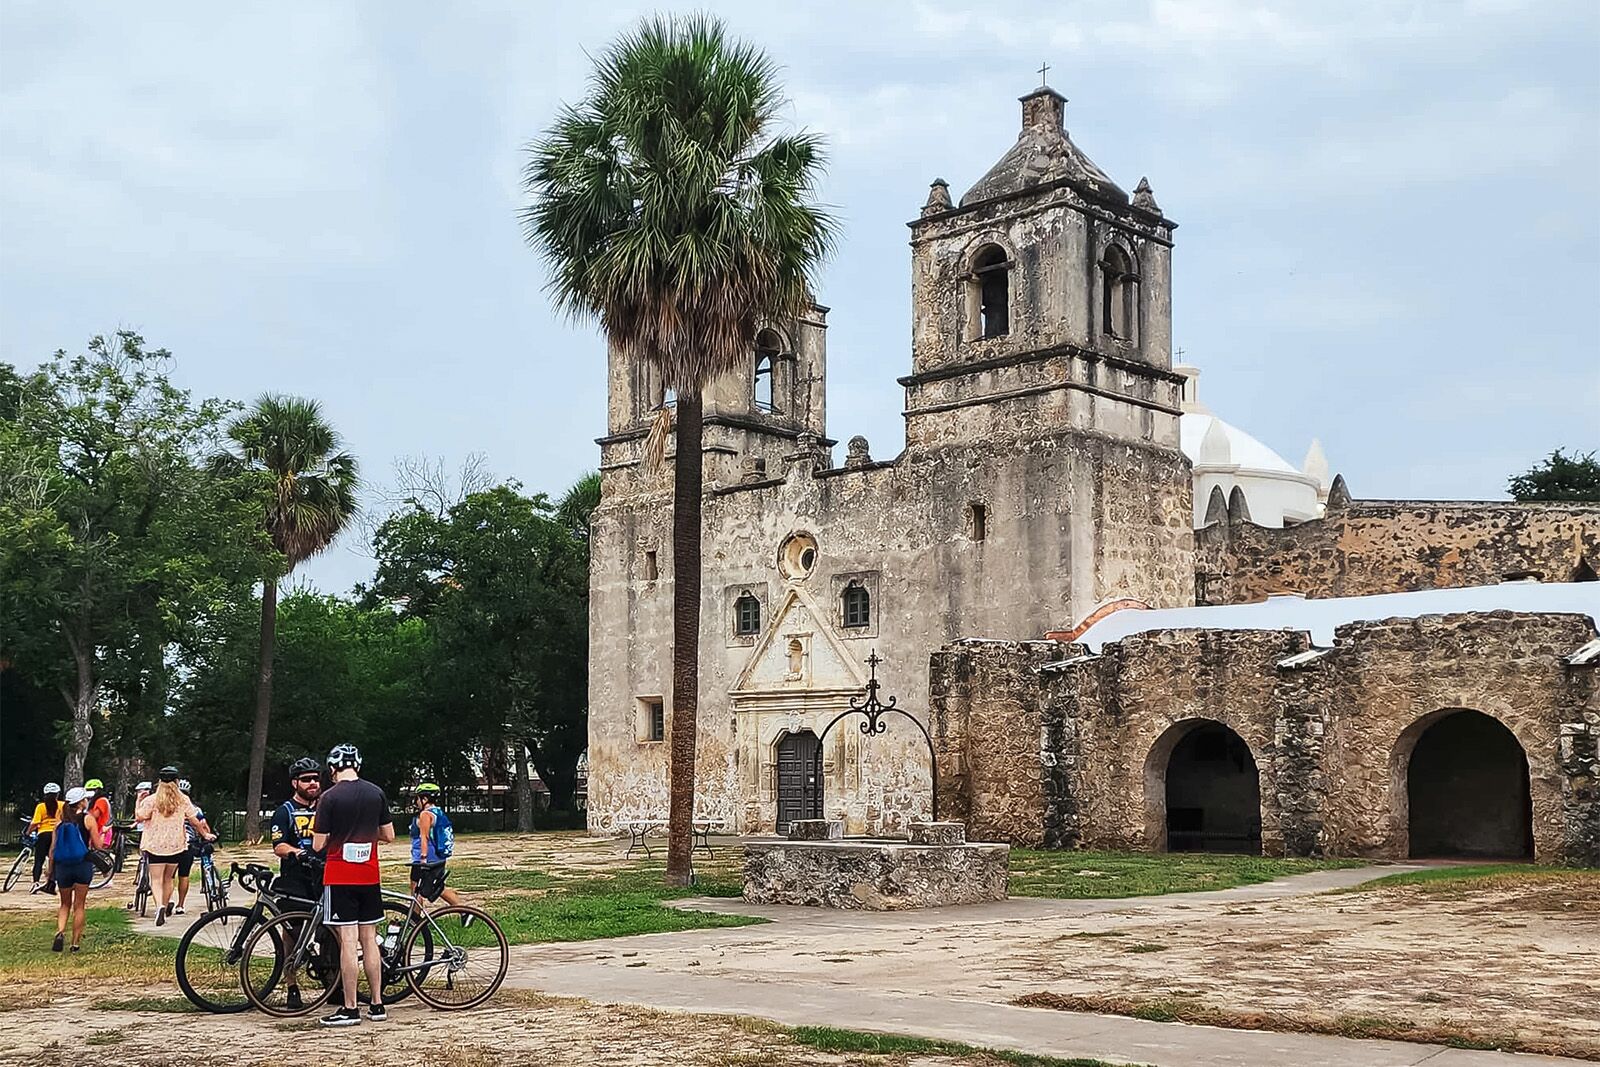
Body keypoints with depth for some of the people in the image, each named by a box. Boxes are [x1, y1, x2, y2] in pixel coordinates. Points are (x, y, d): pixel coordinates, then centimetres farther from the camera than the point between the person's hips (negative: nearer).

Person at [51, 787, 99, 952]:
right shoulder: (88, 818, -5)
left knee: (65, 904, 17)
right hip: (82, 865, -3)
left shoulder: (60, 821, 5)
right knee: (78, 906, 7)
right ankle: (75, 943, 9)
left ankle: (60, 932, -7)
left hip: (62, 866, 3)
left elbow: (52, 849, 5)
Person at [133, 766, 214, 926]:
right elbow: (194, 821, 5)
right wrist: (205, 834, 19)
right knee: (168, 879, 19)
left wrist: (138, 802, 8)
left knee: (156, 879, -3)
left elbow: (140, 817, -6)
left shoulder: (152, 800, -6)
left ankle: (160, 906, -24)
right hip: (176, 845, 2)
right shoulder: (183, 800, 1)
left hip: (155, 845, -2)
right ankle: (166, 905, 22)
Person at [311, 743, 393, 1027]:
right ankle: (377, 1005, 14)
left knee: (348, 942, -4)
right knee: (370, 940, 11)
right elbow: (388, 836, 8)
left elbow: (318, 845, -9)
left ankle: (350, 1009, -1)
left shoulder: (330, 797, -10)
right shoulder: (377, 793, 3)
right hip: (369, 875, 4)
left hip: (340, 877, -4)